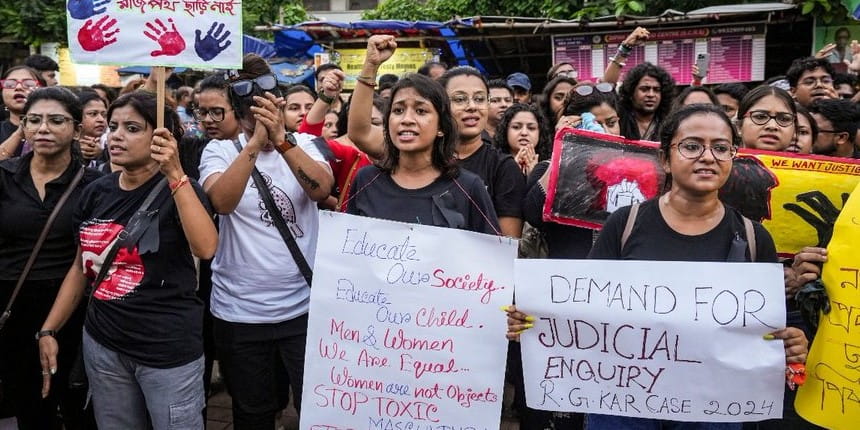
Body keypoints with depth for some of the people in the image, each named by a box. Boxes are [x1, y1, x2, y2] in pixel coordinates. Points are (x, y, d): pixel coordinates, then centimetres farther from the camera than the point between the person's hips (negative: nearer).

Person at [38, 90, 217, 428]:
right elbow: (81, 267, 14)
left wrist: (174, 174, -30)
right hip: (101, 345, 5)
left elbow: (206, 248, -29)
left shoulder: (178, 189, -10)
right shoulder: (96, 192, 5)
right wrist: (48, 329, 10)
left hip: (168, 350, -5)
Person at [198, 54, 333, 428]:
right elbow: (222, 201, -23)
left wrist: (281, 139, -33)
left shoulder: (303, 145, -1)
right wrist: (255, 142, -32)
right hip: (238, 312, 1)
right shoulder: (220, 150, -3)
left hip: (304, 307, 0)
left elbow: (322, 189, -21)